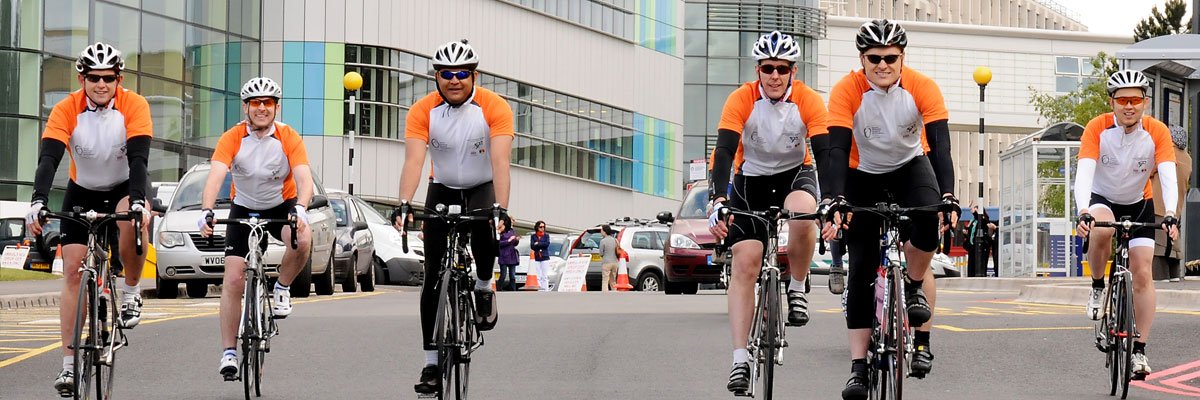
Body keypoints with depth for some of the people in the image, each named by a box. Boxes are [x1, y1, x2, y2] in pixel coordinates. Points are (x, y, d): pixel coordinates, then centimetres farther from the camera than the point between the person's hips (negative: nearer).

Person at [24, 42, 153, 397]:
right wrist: (38, 202, -45)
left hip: (125, 187, -2)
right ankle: (69, 363, -7)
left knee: (133, 218, -37)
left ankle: (131, 291, -11)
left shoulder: (134, 106, -22)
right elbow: (49, 158, -29)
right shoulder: (66, 110, -19)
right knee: (73, 270, -10)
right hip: (83, 192, 2)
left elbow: (138, 158, -31)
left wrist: (138, 202, -47)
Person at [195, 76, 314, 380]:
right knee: (233, 280, -10)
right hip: (244, 209, 1)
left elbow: (304, 178, -29)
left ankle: (282, 288, -5)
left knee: (302, 240, -34)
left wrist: (300, 209, -49)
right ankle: (229, 352, -2)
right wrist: (206, 211, -48)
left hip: (282, 205, -1)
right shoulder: (232, 139, -18)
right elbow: (216, 176, -30)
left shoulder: (289, 139, -17)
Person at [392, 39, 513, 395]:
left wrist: (501, 208, -45)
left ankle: (484, 286, -4)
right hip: (443, 190, 2)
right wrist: (404, 204, -44)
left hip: (482, 188, -2)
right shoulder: (423, 111, -18)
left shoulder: (494, 108, -22)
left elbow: (500, 161, -31)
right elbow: (414, 161, -28)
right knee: (434, 276, -6)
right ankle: (432, 363, 0)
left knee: (484, 229, -36)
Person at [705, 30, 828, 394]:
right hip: (751, 179, 0)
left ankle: (797, 289, -10)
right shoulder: (741, 100, -19)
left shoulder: (809, 101, -17)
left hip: (795, 174, 0)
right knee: (745, 262, -15)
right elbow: (725, 150, -27)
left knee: (803, 213, -37)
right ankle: (740, 360, -15)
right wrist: (718, 200, -42)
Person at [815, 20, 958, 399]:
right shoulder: (846, 91, -23)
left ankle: (914, 287, -5)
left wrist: (948, 197, -41)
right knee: (861, 270, -9)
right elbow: (836, 148, -30)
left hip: (910, 167, 0)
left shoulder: (922, 87, -22)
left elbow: (940, 145, -28)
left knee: (928, 218, -34)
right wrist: (834, 202, -44)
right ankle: (858, 367, -6)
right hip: (864, 176, 0)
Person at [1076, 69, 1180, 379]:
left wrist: (1170, 214, -49)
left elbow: (1168, 176, -31)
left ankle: (1140, 350, -4)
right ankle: (1097, 287, -8)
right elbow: (1084, 173, -34)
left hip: (1138, 205, 1)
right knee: (1102, 231, -36)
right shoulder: (1097, 129, -24)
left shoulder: (1157, 132, -21)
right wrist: (1083, 212, -51)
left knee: (1142, 274, -10)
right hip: (1102, 199, -1)